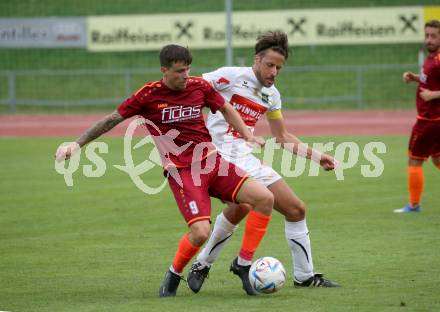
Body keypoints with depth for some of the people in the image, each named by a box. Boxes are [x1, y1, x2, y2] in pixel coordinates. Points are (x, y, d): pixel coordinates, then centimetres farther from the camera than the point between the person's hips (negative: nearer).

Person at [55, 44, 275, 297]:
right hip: (181, 172, -5)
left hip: (212, 162, 5)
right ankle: (174, 276, 6)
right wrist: (77, 144, 0)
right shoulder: (149, 95, -6)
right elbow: (113, 119, 2)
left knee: (265, 198, -13)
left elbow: (226, 109, 22)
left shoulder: (200, 86, 4)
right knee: (201, 231, -23)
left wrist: (249, 136, 12)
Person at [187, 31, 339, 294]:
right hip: (221, 152, -8)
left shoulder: (272, 95, 16)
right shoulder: (231, 76, -5)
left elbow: (282, 137, 26)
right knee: (243, 204, -33)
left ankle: (305, 276, 19)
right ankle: (203, 265, -14)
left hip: (249, 159, 8)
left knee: (296, 209, 4)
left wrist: (317, 156, 21)